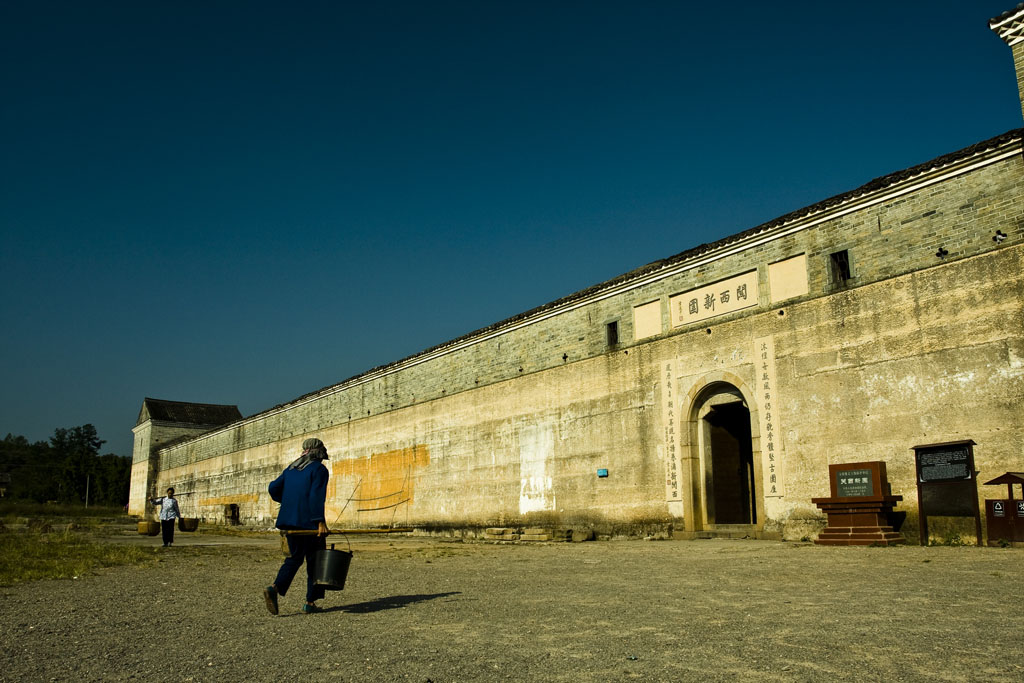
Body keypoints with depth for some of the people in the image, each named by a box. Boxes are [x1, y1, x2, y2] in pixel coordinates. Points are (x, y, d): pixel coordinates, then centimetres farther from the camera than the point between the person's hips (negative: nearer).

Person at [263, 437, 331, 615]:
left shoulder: (291, 468, 14)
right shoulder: (319, 469, -7)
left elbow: (273, 487, 14)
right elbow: (316, 496, -18)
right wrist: (320, 522, -21)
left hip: (289, 520, 6)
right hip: (309, 522, -6)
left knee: (294, 557, 14)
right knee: (314, 561, 5)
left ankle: (274, 588, -9)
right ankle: (310, 602, 7)